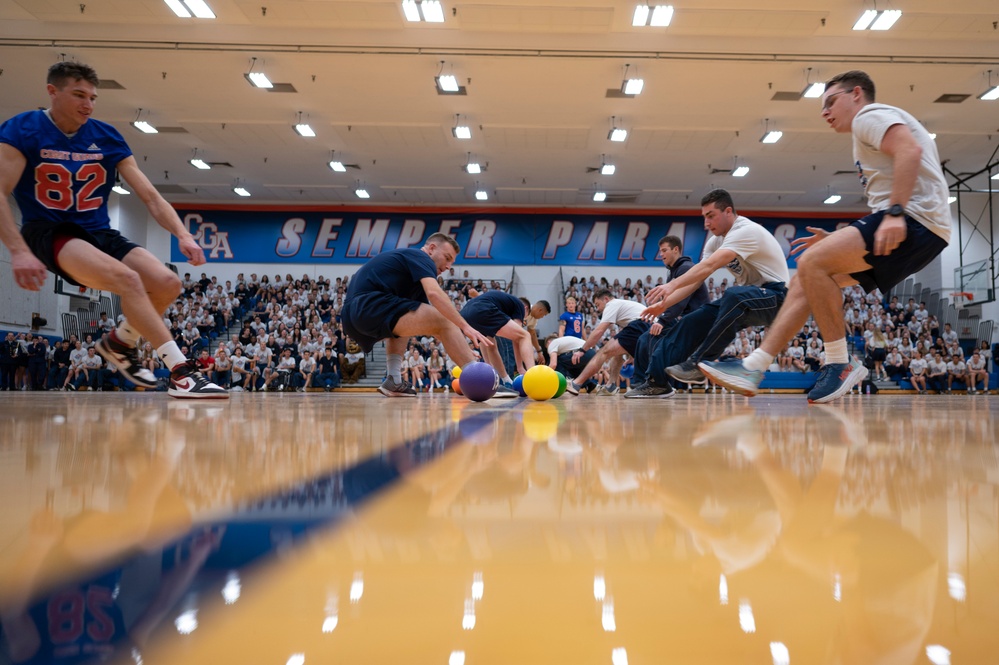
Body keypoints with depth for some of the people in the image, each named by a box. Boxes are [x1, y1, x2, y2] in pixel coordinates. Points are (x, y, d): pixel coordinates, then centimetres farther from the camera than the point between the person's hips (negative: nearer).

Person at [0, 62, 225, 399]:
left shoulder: (107, 137, 4)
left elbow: (151, 196, 1)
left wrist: (183, 235, -15)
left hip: (98, 233, 5)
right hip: (49, 232, -5)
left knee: (167, 283, -14)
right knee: (127, 278, -31)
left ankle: (120, 342, 14)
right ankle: (181, 371, -32)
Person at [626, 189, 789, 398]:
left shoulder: (747, 231, -20)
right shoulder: (716, 241, 7)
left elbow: (709, 266, -33)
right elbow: (695, 280, 4)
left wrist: (673, 285, -42)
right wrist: (664, 304, -7)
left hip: (774, 296, -9)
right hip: (740, 300, 9)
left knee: (734, 294, -38)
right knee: (693, 321, -5)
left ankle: (698, 364, -31)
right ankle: (657, 381, -5)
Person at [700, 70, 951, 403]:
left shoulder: (870, 115, 0)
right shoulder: (870, 130, 29)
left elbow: (910, 149, -21)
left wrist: (895, 212, -29)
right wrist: (835, 241, 22)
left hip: (915, 219, -10)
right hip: (902, 224, 10)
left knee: (812, 262, -21)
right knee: (809, 277, 5)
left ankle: (841, 363, -13)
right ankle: (753, 368, 0)